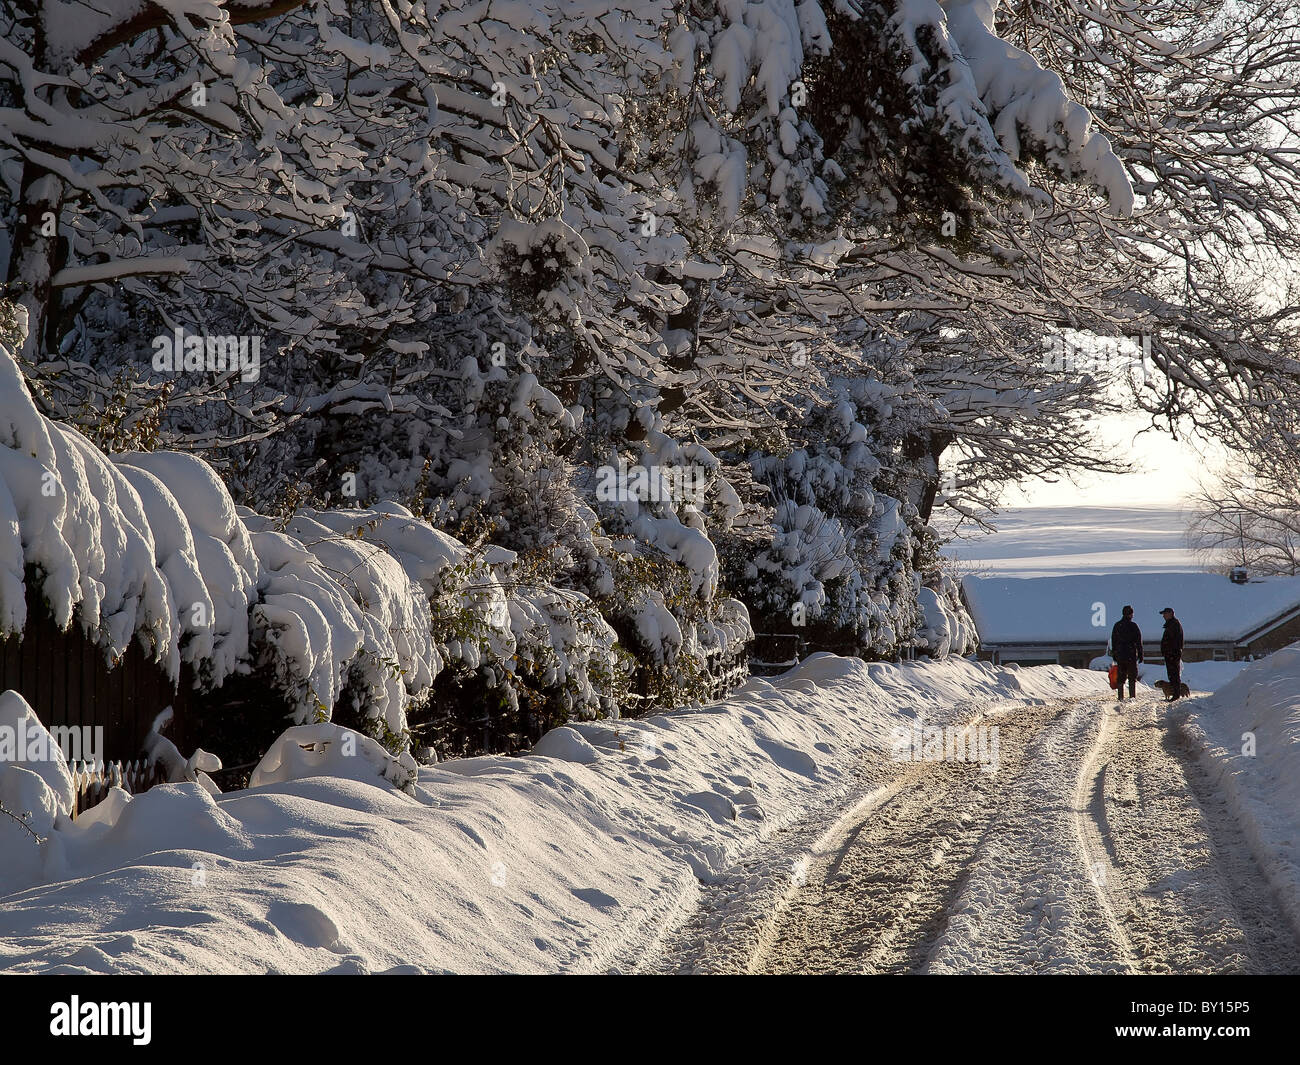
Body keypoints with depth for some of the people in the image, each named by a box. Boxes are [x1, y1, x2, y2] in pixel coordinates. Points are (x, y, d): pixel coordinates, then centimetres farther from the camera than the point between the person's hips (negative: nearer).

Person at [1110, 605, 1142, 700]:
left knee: (1121, 677, 9)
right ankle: (1133, 697, -3)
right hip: (1131, 655, -4)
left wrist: (1114, 654, 19)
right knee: (1132, 677, 3)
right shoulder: (1133, 626, -8)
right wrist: (1140, 654, 0)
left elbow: (1113, 641, 12)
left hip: (1119, 655, 4)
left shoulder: (1117, 625, 6)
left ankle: (1120, 697, 5)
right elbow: (1139, 642, -7)